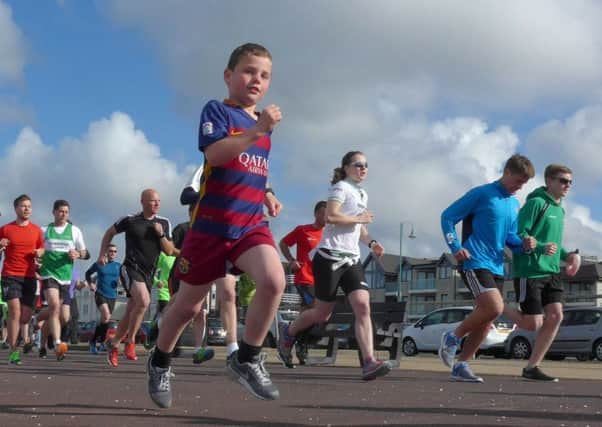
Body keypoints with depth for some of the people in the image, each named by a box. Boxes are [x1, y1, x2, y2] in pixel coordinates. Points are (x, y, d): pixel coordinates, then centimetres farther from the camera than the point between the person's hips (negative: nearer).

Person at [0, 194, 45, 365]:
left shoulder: (36, 230, 10)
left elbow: (42, 250, 19)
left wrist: (39, 254, -4)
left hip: (29, 276, 3)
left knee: (26, 317, 1)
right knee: (15, 311, -16)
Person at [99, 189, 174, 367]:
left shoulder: (164, 223, 5)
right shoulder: (130, 220, -4)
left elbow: (169, 251, 3)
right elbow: (110, 233, 12)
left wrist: (161, 235, -12)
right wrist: (102, 255, 8)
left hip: (148, 273, 5)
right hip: (130, 268, -5)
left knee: (131, 313, 9)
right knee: (144, 300, -29)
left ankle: (113, 343, 30)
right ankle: (130, 341, -15)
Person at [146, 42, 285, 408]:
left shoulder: (264, 124, 14)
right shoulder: (217, 110, -5)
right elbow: (215, 154, -24)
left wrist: (268, 198, 13)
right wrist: (256, 131, -30)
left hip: (251, 224, 5)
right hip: (211, 224, -4)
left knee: (274, 280, -24)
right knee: (189, 305, 8)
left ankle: (247, 359, -7)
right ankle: (160, 361, 36)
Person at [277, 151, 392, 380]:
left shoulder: (362, 194, 21)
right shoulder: (341, 187, -5)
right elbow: (331, 216, -21)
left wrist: (370, 242, 13)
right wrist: (359, 218, -12)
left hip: (351, 259, 7)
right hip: (330, 257, -7)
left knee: (363, 307, -13)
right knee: (322, 313, 2)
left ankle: (369, 363, -22)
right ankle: (288, 333, 31)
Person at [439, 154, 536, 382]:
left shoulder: (514, 204, 16)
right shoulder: (482, 194, -6)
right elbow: (447, 217, -4)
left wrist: (523, 244, 0)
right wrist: (456, 248, -15)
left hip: (497, 267, 8)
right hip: (475, 263, -8)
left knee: (486, 320, 5)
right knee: (495, 307, -23)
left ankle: (461, 365, 16)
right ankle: (453, 337, -2)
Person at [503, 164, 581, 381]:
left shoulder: (559, 209, 16)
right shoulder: (536, 203, -11)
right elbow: (518, 236, -16)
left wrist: (567, 255, 9)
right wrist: (541, 247, -30)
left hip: (551, 272, 8)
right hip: (530, 272, -8)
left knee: (555, 316, -5)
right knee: (532, 324, -6)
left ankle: (531, 367, 4)